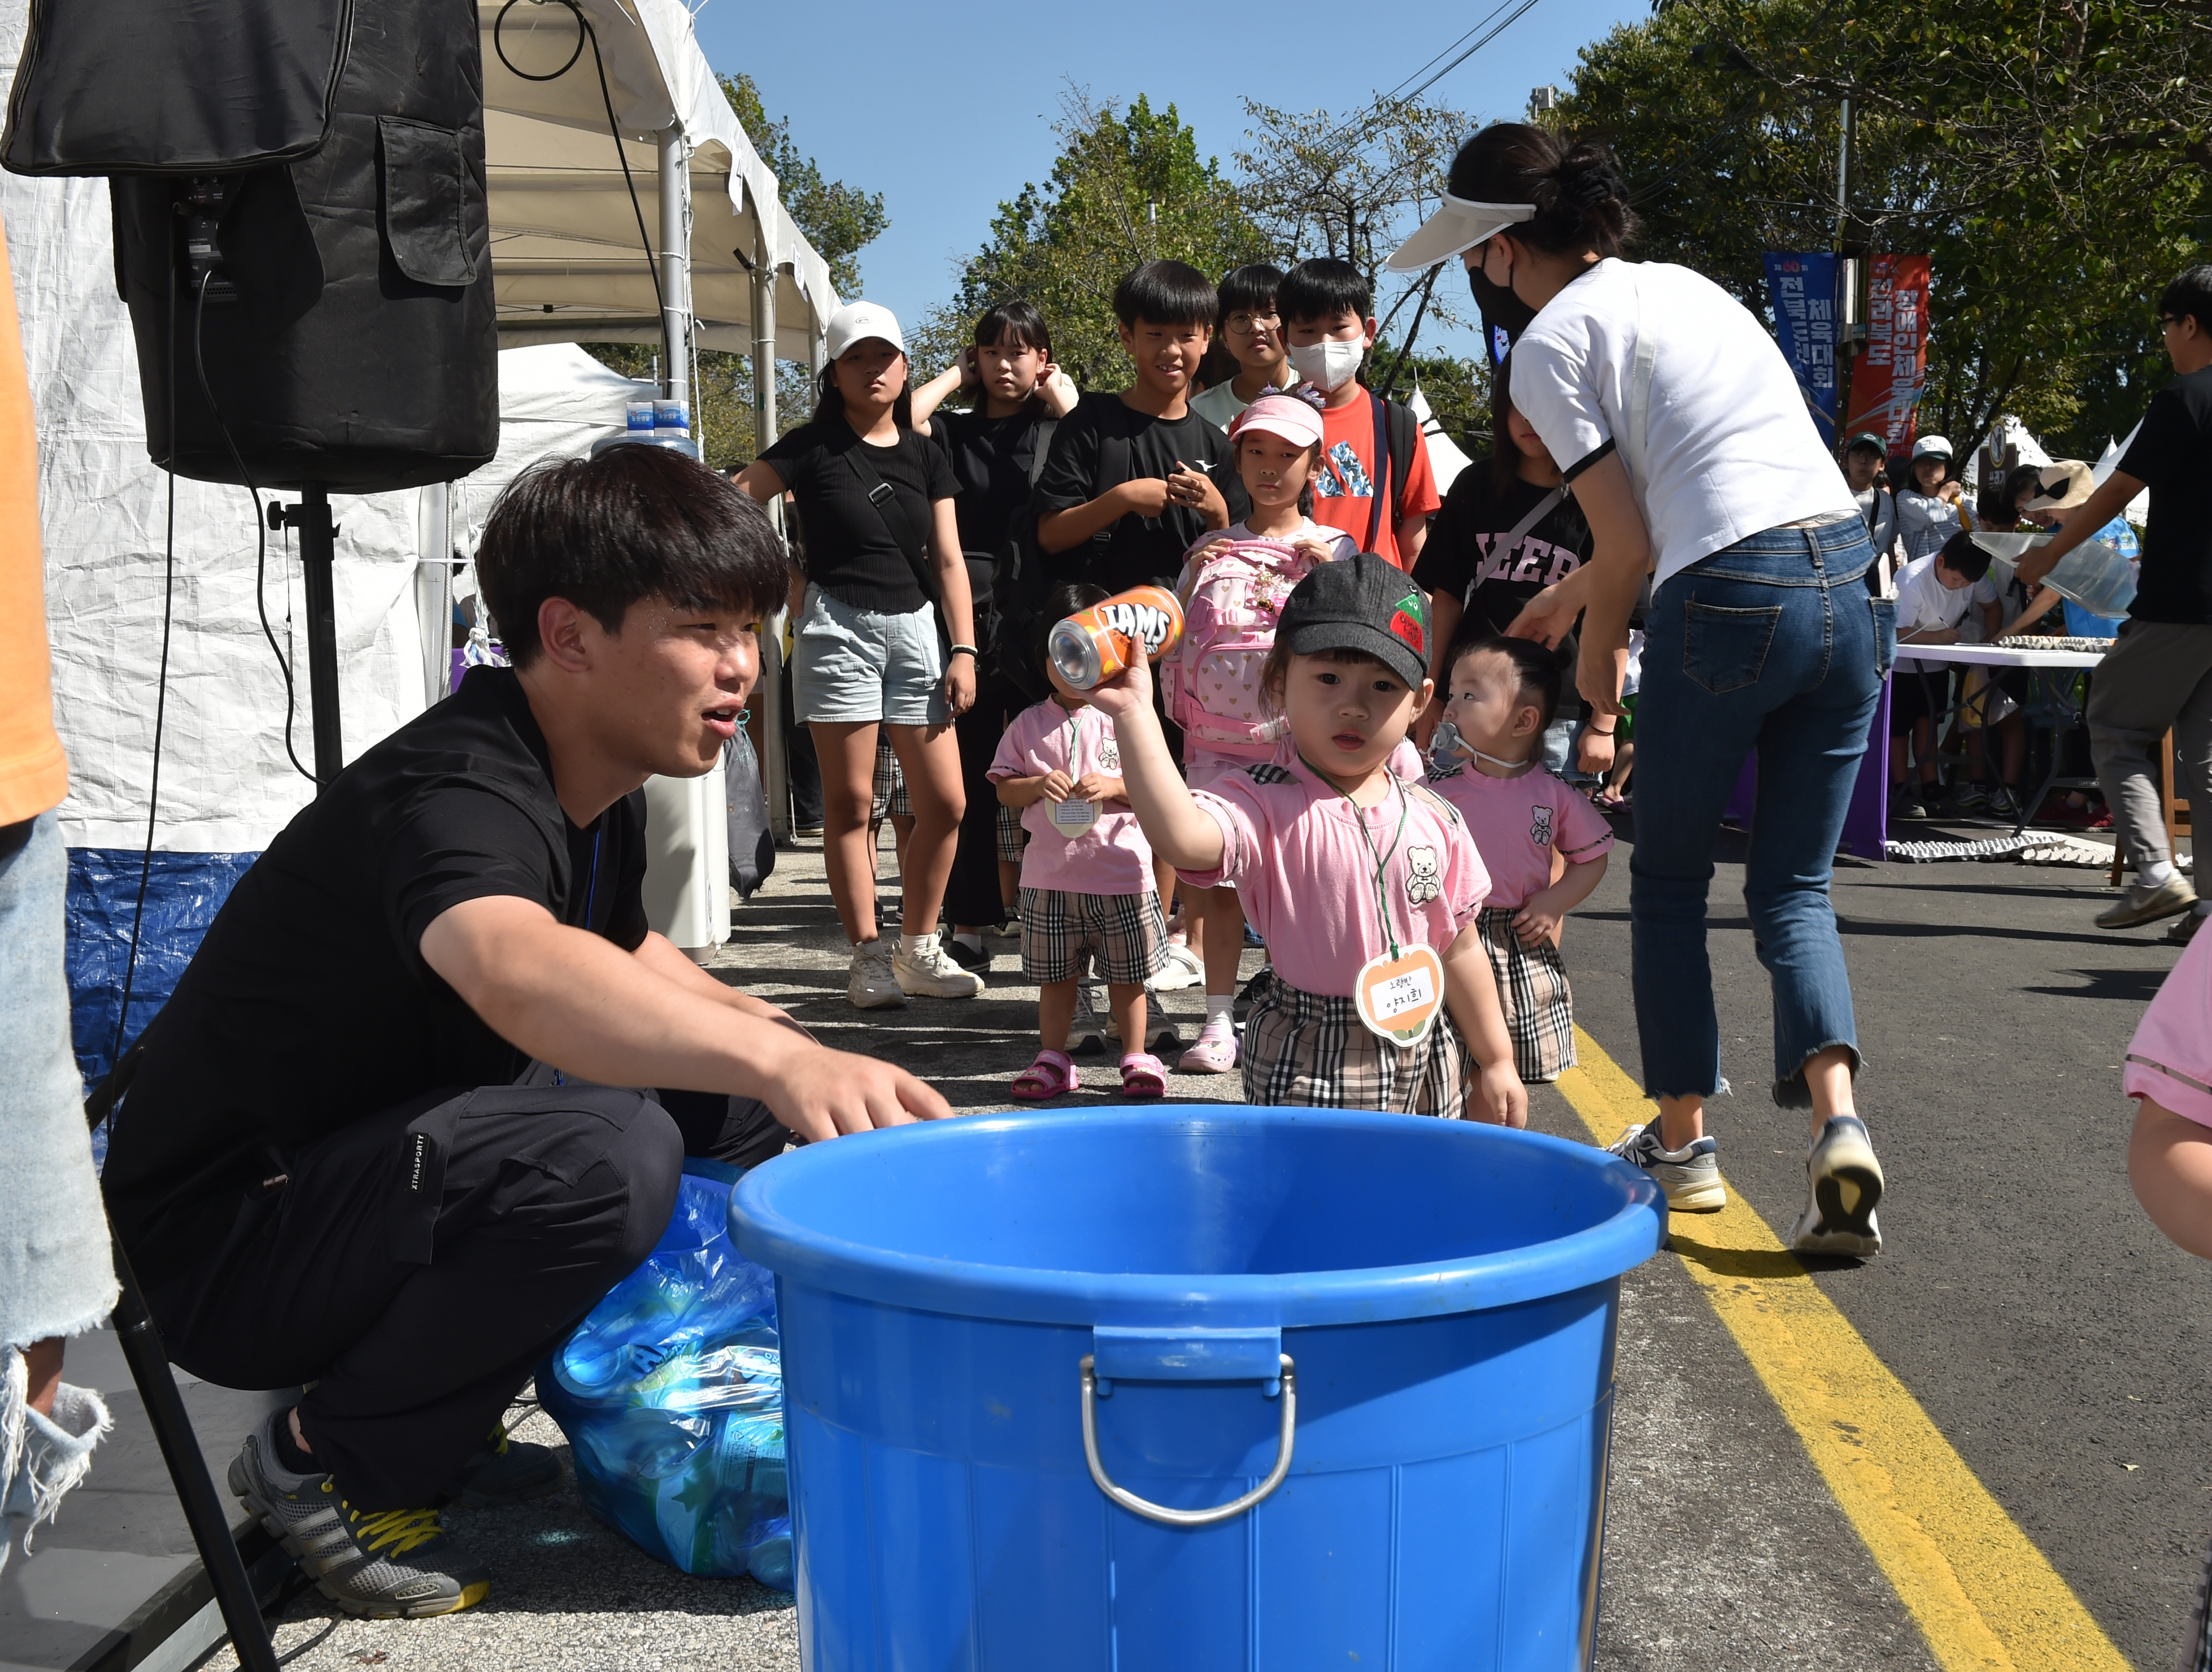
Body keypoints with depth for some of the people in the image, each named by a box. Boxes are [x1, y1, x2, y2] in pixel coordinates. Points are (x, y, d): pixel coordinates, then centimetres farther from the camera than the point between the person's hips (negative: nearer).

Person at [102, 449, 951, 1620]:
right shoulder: (456, 795, -26)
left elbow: (618, 950, 24)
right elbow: (515, 969, -51)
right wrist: (775, 1060, -63)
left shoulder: (597, 786, 3)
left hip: (391, 1169, 9)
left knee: (723, 1092, 5)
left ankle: (438, 1420, 10)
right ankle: (328, 1461, -8)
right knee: (606, 1157, -33)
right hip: (226, 1241, -9)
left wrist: (755, 1025, 8)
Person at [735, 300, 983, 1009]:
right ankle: (869, 957, 6)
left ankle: (917, 950, 14)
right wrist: (790, 581, -3)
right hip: (838, 627, -4)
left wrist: (963, 649, 1)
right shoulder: (812, 446, 0)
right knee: (850, 801, -1)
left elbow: (948, 558, 9)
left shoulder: (924, 455, 11)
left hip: (915, 627, 4)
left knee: (944, 803, 0)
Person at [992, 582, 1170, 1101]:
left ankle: (1136, 1058, 19)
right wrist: (1038, 785, -12)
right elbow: (1004, 787, 6)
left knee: (1127, 975, 7)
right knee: (1053, 975, 12)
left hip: (1120, 871, -2)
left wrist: (1113, 786, -17)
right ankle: (1053, 1061, 22)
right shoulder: (1029, 724, 4)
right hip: (1050, 875, 2)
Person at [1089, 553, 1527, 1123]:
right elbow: (1183, 837, -36)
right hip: (1306, 1069, -4)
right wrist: (1135, 715, -40)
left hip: (1427, 1069, 5)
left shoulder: (1435, 819, 2)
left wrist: (1496, 1063, 15)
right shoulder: (1267, 805, -13)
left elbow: (1459, 950, 10)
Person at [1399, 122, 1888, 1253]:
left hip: (1732, 600, -7)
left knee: (1668, 882, 13)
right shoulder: (1680, 285, 22)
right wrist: (1577, 588, 38)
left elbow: (1628, 544, -3)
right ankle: (1838, 1127, -6)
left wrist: (1597, 652, 14)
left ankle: (1681, 1139, 19)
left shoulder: (1552, 341, -2)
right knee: (1794, 890, 12)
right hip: (1850, 577, 7)